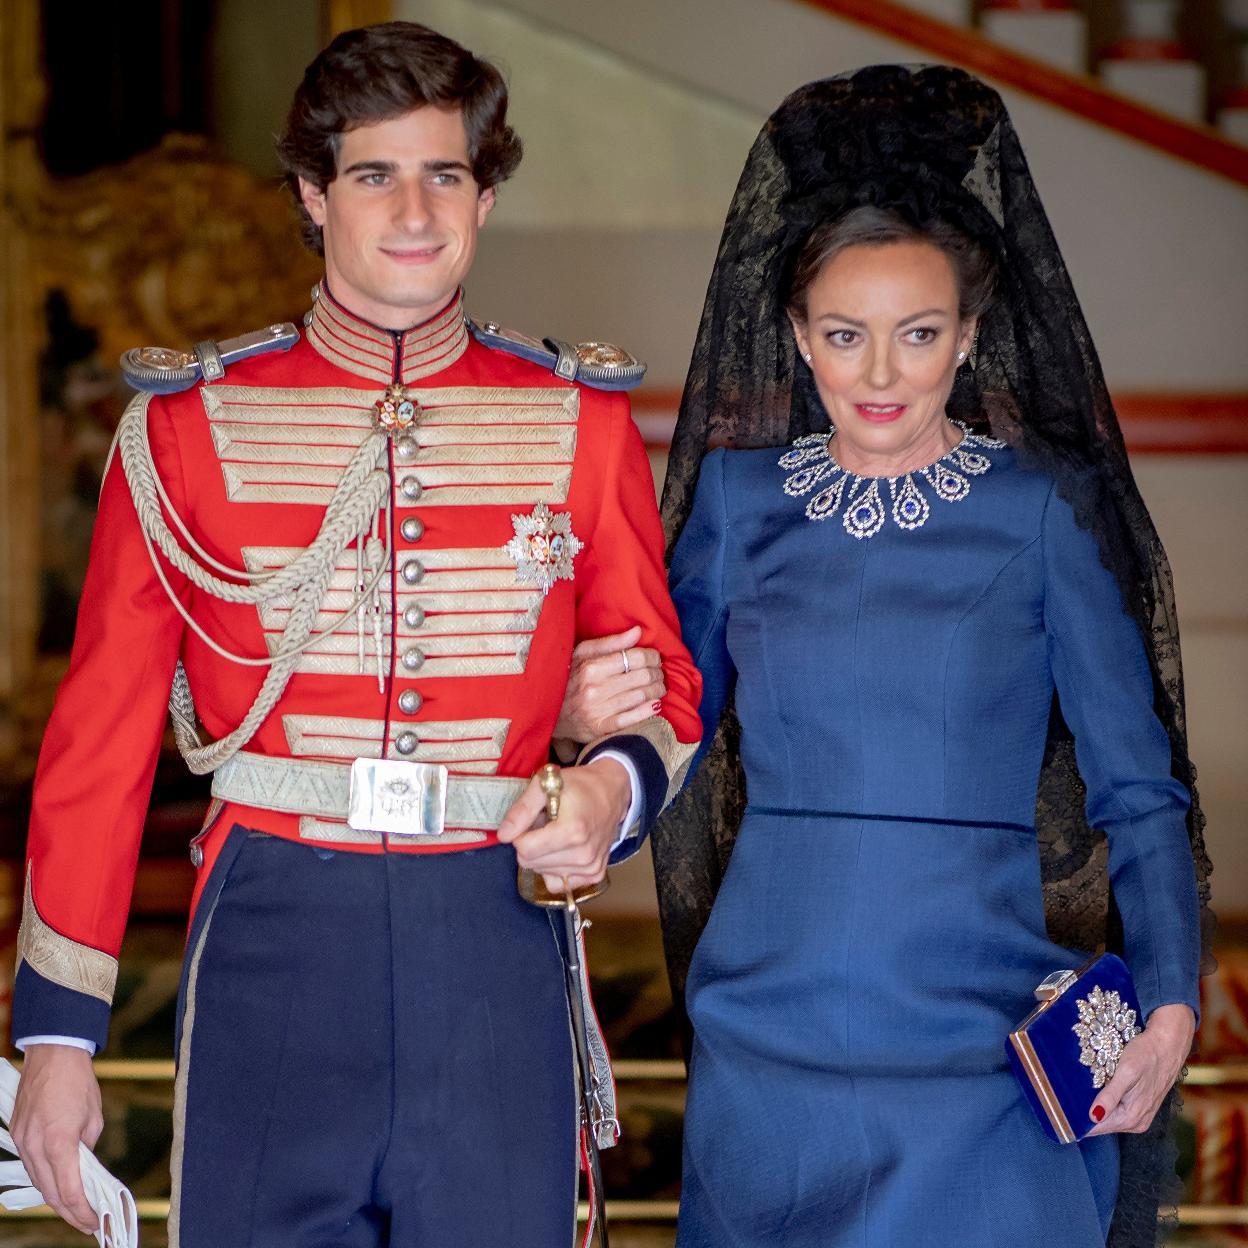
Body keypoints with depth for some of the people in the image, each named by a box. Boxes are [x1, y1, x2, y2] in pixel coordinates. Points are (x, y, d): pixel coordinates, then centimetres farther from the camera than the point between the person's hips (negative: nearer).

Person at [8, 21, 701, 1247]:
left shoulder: (583, 422, 7)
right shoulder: (189, 424, 3)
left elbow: (663, 681, 15)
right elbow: (99, 742, 4)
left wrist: (614, 785, -9)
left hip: (498, 946, 1)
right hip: (271, 946, -1)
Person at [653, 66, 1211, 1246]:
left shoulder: (1045, 506, 0)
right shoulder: (738, 498, 7)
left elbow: (1135, 785, -1)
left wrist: (1169, 999, -12)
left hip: (978, 1038, -2)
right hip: (771, 1012, 2)